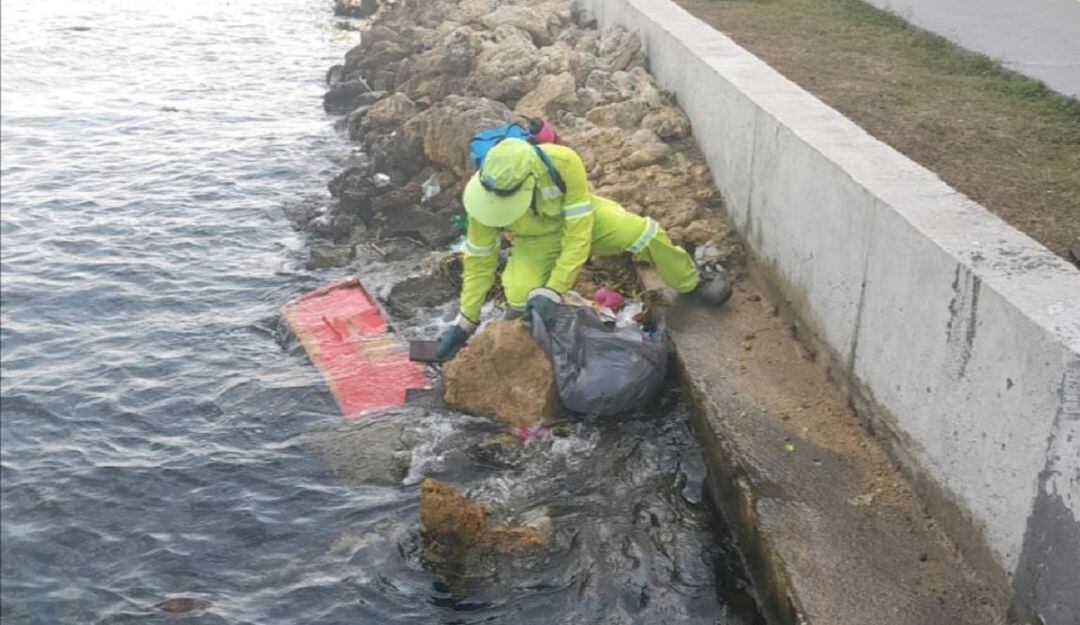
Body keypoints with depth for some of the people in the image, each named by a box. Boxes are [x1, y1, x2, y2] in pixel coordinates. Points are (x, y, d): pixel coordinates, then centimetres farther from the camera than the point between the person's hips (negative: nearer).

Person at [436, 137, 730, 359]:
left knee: (645, 233, -19)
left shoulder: (564, 163, -40)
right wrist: (465, 321, -17)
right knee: (519, 299, -27)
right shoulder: (484, 194, -32)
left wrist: (552, 291, -42)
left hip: (579, 217, 0)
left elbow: (578, 236, -35)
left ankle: (694, 281, 8)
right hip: (536, 241, 0)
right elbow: (479, 261, -19)